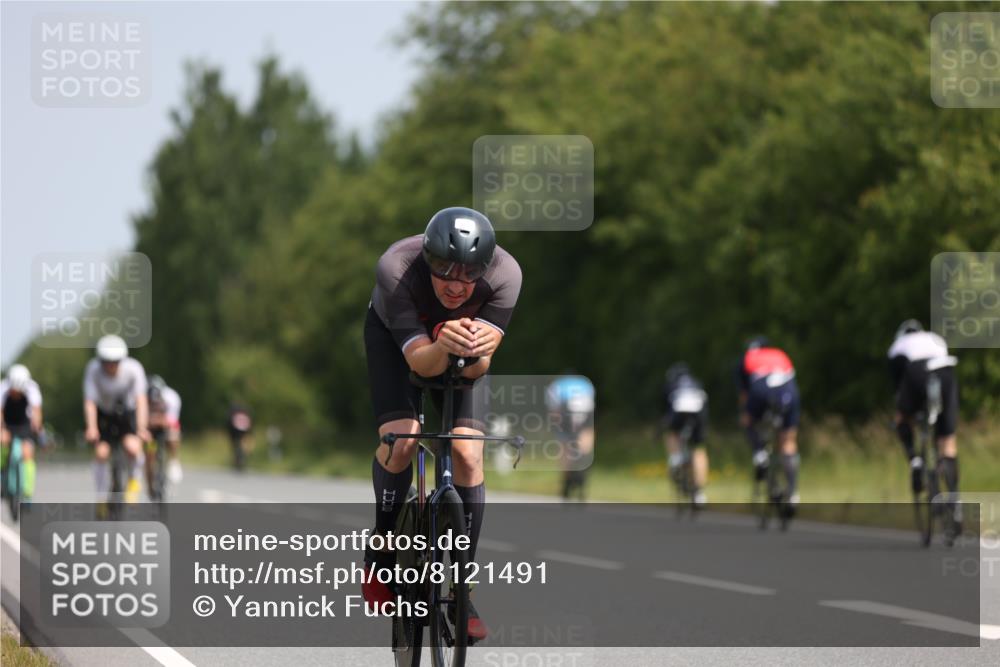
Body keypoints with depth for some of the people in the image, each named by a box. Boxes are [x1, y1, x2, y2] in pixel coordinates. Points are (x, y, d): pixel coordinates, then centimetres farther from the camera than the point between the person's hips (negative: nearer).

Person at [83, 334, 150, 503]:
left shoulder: (133, 368, -28)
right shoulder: (93, 370, -27)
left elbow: (141, 399, -34)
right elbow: (90, 402, -31)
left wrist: (142, 428, -48)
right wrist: (91, 428, -47)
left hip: (127, 412, -1)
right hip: (104, 413, 1)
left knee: (132, 448, -25)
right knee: (101, 453, -16)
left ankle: (134, 479, 6)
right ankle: (102, 498, 5)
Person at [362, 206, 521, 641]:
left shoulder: (505, 275, -34)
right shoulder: (396, 269, -39)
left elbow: (477, 370, -33)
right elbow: (420, 362, -38)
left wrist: (477, 351, -56)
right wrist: (443, 347, -60)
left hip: (461, 339, 2)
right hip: (395, 335, -2)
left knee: (469, 454, -14)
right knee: (402, 437, -24)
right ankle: (380, 557, -3)